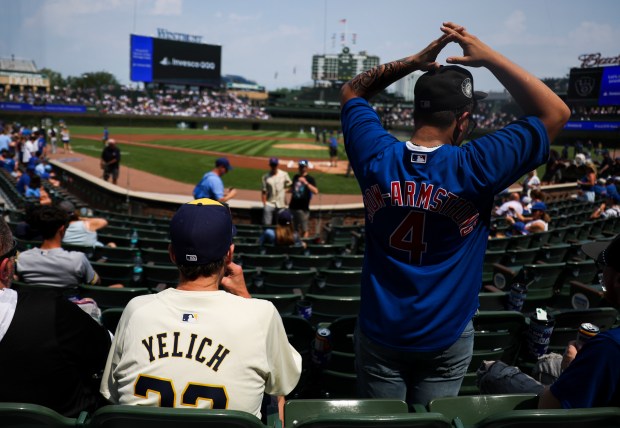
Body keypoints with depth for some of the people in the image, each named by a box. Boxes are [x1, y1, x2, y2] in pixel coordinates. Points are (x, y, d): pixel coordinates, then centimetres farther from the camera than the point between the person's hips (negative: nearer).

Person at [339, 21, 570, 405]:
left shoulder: (378, 157, -13)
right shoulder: (473, 169, -22)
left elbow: (351, 93, 8)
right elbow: (556, 113, -11)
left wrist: (413, 62, -1)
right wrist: (489, 57, -10)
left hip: (380, 332, 2)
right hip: (446, 339, -2)